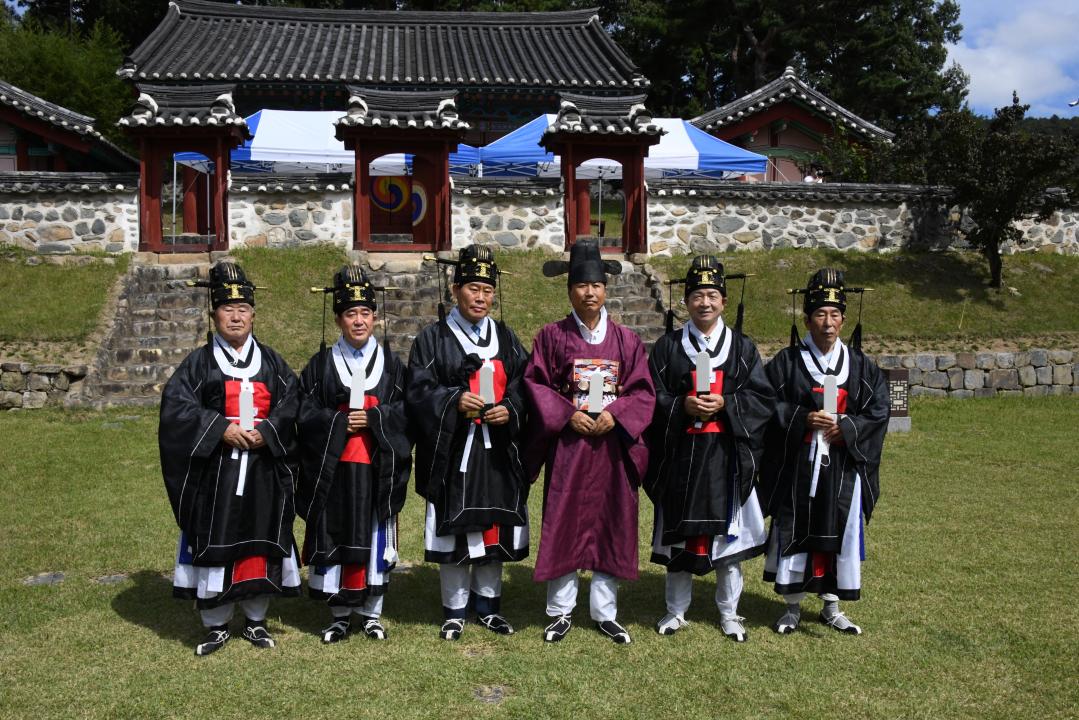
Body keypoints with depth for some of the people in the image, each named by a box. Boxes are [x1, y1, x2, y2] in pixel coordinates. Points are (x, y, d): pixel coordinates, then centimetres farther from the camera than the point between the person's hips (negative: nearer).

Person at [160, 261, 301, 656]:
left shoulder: (271, 361, 9)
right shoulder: (199, 362, 3)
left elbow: (292, 403, -1)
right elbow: (176, 405, -8)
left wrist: (265, 431, -17)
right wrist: (220, 427, -19)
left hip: (263, 471, 2)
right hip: (214, 472, -2)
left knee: (260, 542, 7)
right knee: (214, 544, 2)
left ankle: (256, 620, 21)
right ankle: (216, 625, 15)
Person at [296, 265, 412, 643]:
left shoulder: (391, 363, 6)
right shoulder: (321, 365, 5)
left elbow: (406, 411, -1)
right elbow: (305, 413, -1)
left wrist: (372, 418, -15)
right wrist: (340, 422, -15)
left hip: (378, 470, 0)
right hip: (334, 470, 0)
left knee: (374, 538, 6)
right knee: (335, 538, 4)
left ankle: (371, 612, 19)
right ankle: (340, 614, 17)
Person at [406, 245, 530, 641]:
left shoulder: (506, 338, 11)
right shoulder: (433, 339, 1)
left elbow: (523, 388, 7)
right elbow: (418, 391, -6)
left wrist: (510, 409, -13)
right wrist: (454, 401, -23)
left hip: (497, 450, 3)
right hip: (453, 451, -3)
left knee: (494, 526, 10)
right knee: (454, 529, 2)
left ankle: (487, 602, 25)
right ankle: (454, 609, 16)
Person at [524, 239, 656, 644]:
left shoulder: (626, 340, 6)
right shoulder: (552, 336, 1)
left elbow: (642, 391, 4)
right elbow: (536, 385, -2)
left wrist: (615, 415, -13)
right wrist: (568, 416, -14)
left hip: (612, 444, 2)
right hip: (566, 444, -2)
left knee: (611, 524, 6)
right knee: (562, 524, 2)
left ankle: (605, 612, 18)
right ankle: (561, 611, 14)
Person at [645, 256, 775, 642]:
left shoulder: (743, 347, 7)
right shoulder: (667, 347, 5)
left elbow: (763, 398, 1)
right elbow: (652, 398, 2)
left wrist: (725, 404, -14)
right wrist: (682, 406, -16)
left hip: (728, 455, 0)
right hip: (681, 454, 0)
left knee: (727, 530, 6)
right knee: (679, 531, 6)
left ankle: (728, 613, 21)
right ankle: (676, 610, 21)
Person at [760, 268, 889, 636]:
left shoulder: (860, 365, 5)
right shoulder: (787, 361, -2)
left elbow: (878, 410, 3)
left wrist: (846, 426, -13)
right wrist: (803, 419, -19)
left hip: (843, 465, 2)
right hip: (798, 465, -2)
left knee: (840, 532, 8)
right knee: (795, 532, 4)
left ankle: (831, 607, 23)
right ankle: (792, 606, 18)